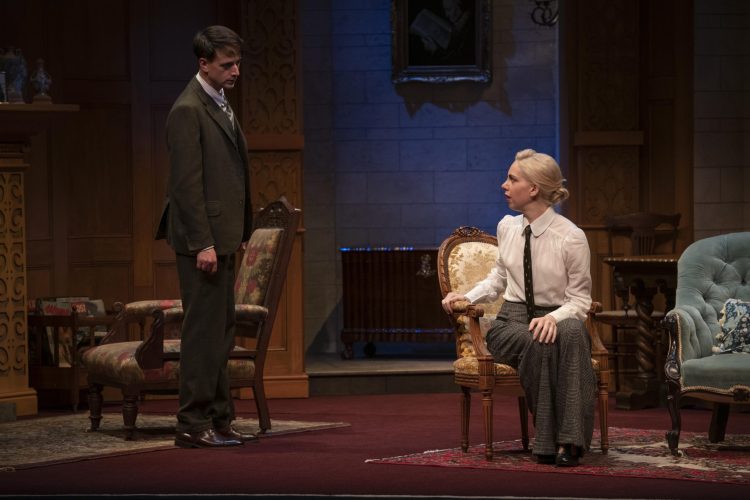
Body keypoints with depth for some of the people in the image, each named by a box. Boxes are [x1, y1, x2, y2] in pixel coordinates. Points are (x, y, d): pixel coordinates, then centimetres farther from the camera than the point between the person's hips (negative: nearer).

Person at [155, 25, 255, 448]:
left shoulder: (220, 105, 17)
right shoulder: (188, 111, -13)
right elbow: (187, 183, -17)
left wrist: (237, 235, 17)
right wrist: (202, 243, -21)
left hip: (222, 238, 10)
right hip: (203, 239, -10)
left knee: (222, 331, 12)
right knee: (204, 330, -8)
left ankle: (219, 419, 17)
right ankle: (194, 425, -5)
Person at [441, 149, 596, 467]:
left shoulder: (571, 238, -8)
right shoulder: (507, 228, 6)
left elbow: (580, 300, -4)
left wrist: (554, 317, -25)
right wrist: (468, 297, 6)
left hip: (557, 319, -2)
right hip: (512, 321, 2)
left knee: (571, 332, -41)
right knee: (536, 343, -37)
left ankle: (569, 440, -41)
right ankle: (547, 441, -32)